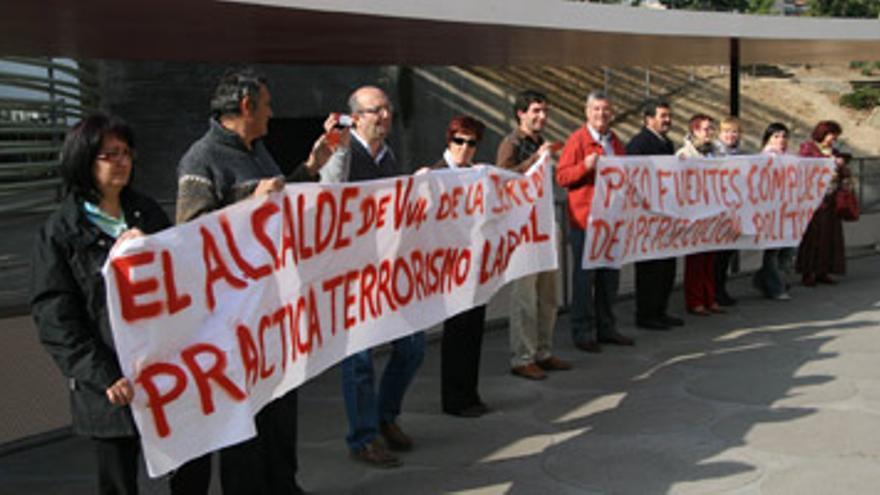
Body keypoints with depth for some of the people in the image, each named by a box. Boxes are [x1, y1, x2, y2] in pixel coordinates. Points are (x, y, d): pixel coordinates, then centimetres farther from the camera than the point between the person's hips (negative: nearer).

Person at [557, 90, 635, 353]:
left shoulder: (615, 142, 16)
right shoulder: (577, 139, -6)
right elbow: (561, 176, -11)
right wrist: (585, 166, -25)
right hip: (585, 218, -7)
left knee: (610, 274, 12)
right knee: (584, 275, -1)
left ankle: (606, 328, 23)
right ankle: (582, 332, 6)